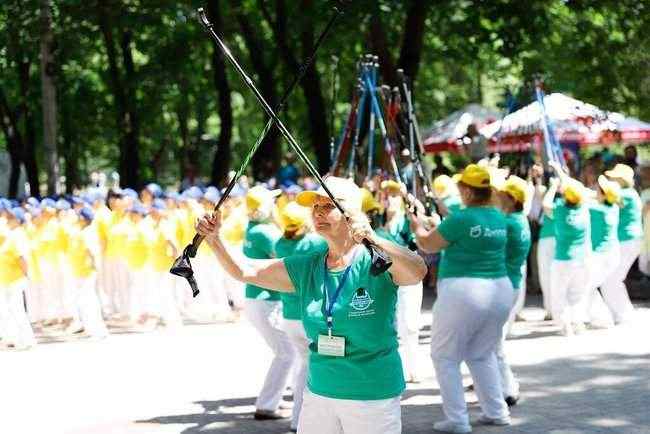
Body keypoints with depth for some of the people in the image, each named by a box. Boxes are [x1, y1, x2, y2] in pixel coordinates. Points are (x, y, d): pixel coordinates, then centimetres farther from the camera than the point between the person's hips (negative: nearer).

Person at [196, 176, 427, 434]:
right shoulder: (306, 269, 5)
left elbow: (418, 272, -30)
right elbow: (242, 271, 6)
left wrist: (374, 240, -45)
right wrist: (213, 239, -11)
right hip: (318, 395, 5)